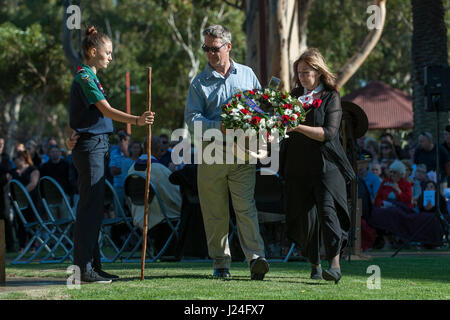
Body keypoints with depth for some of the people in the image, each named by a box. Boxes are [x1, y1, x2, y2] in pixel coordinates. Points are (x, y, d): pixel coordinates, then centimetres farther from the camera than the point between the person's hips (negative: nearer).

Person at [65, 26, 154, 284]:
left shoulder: (89, 77, 19)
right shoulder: (85, 78, -13)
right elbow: (107, 111, -22)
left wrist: (75, 133, -1)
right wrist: (137, 120, -34)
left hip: (96, 146, 10)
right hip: (90, 146, -10)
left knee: (94, 208, 11)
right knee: (90, 207, -10)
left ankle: (93, 265, 15)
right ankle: (84, 268, -9)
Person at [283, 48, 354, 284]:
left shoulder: (331, 97, -1)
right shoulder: (294, 95, 14)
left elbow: (328, 133, -11)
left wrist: (299, 127, -19)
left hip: (326, 165, -4)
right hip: (298, 166, 4)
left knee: (327, 209, -18)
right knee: (305, 216, 3)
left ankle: (335, 265, -20)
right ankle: (314, 265, 17)